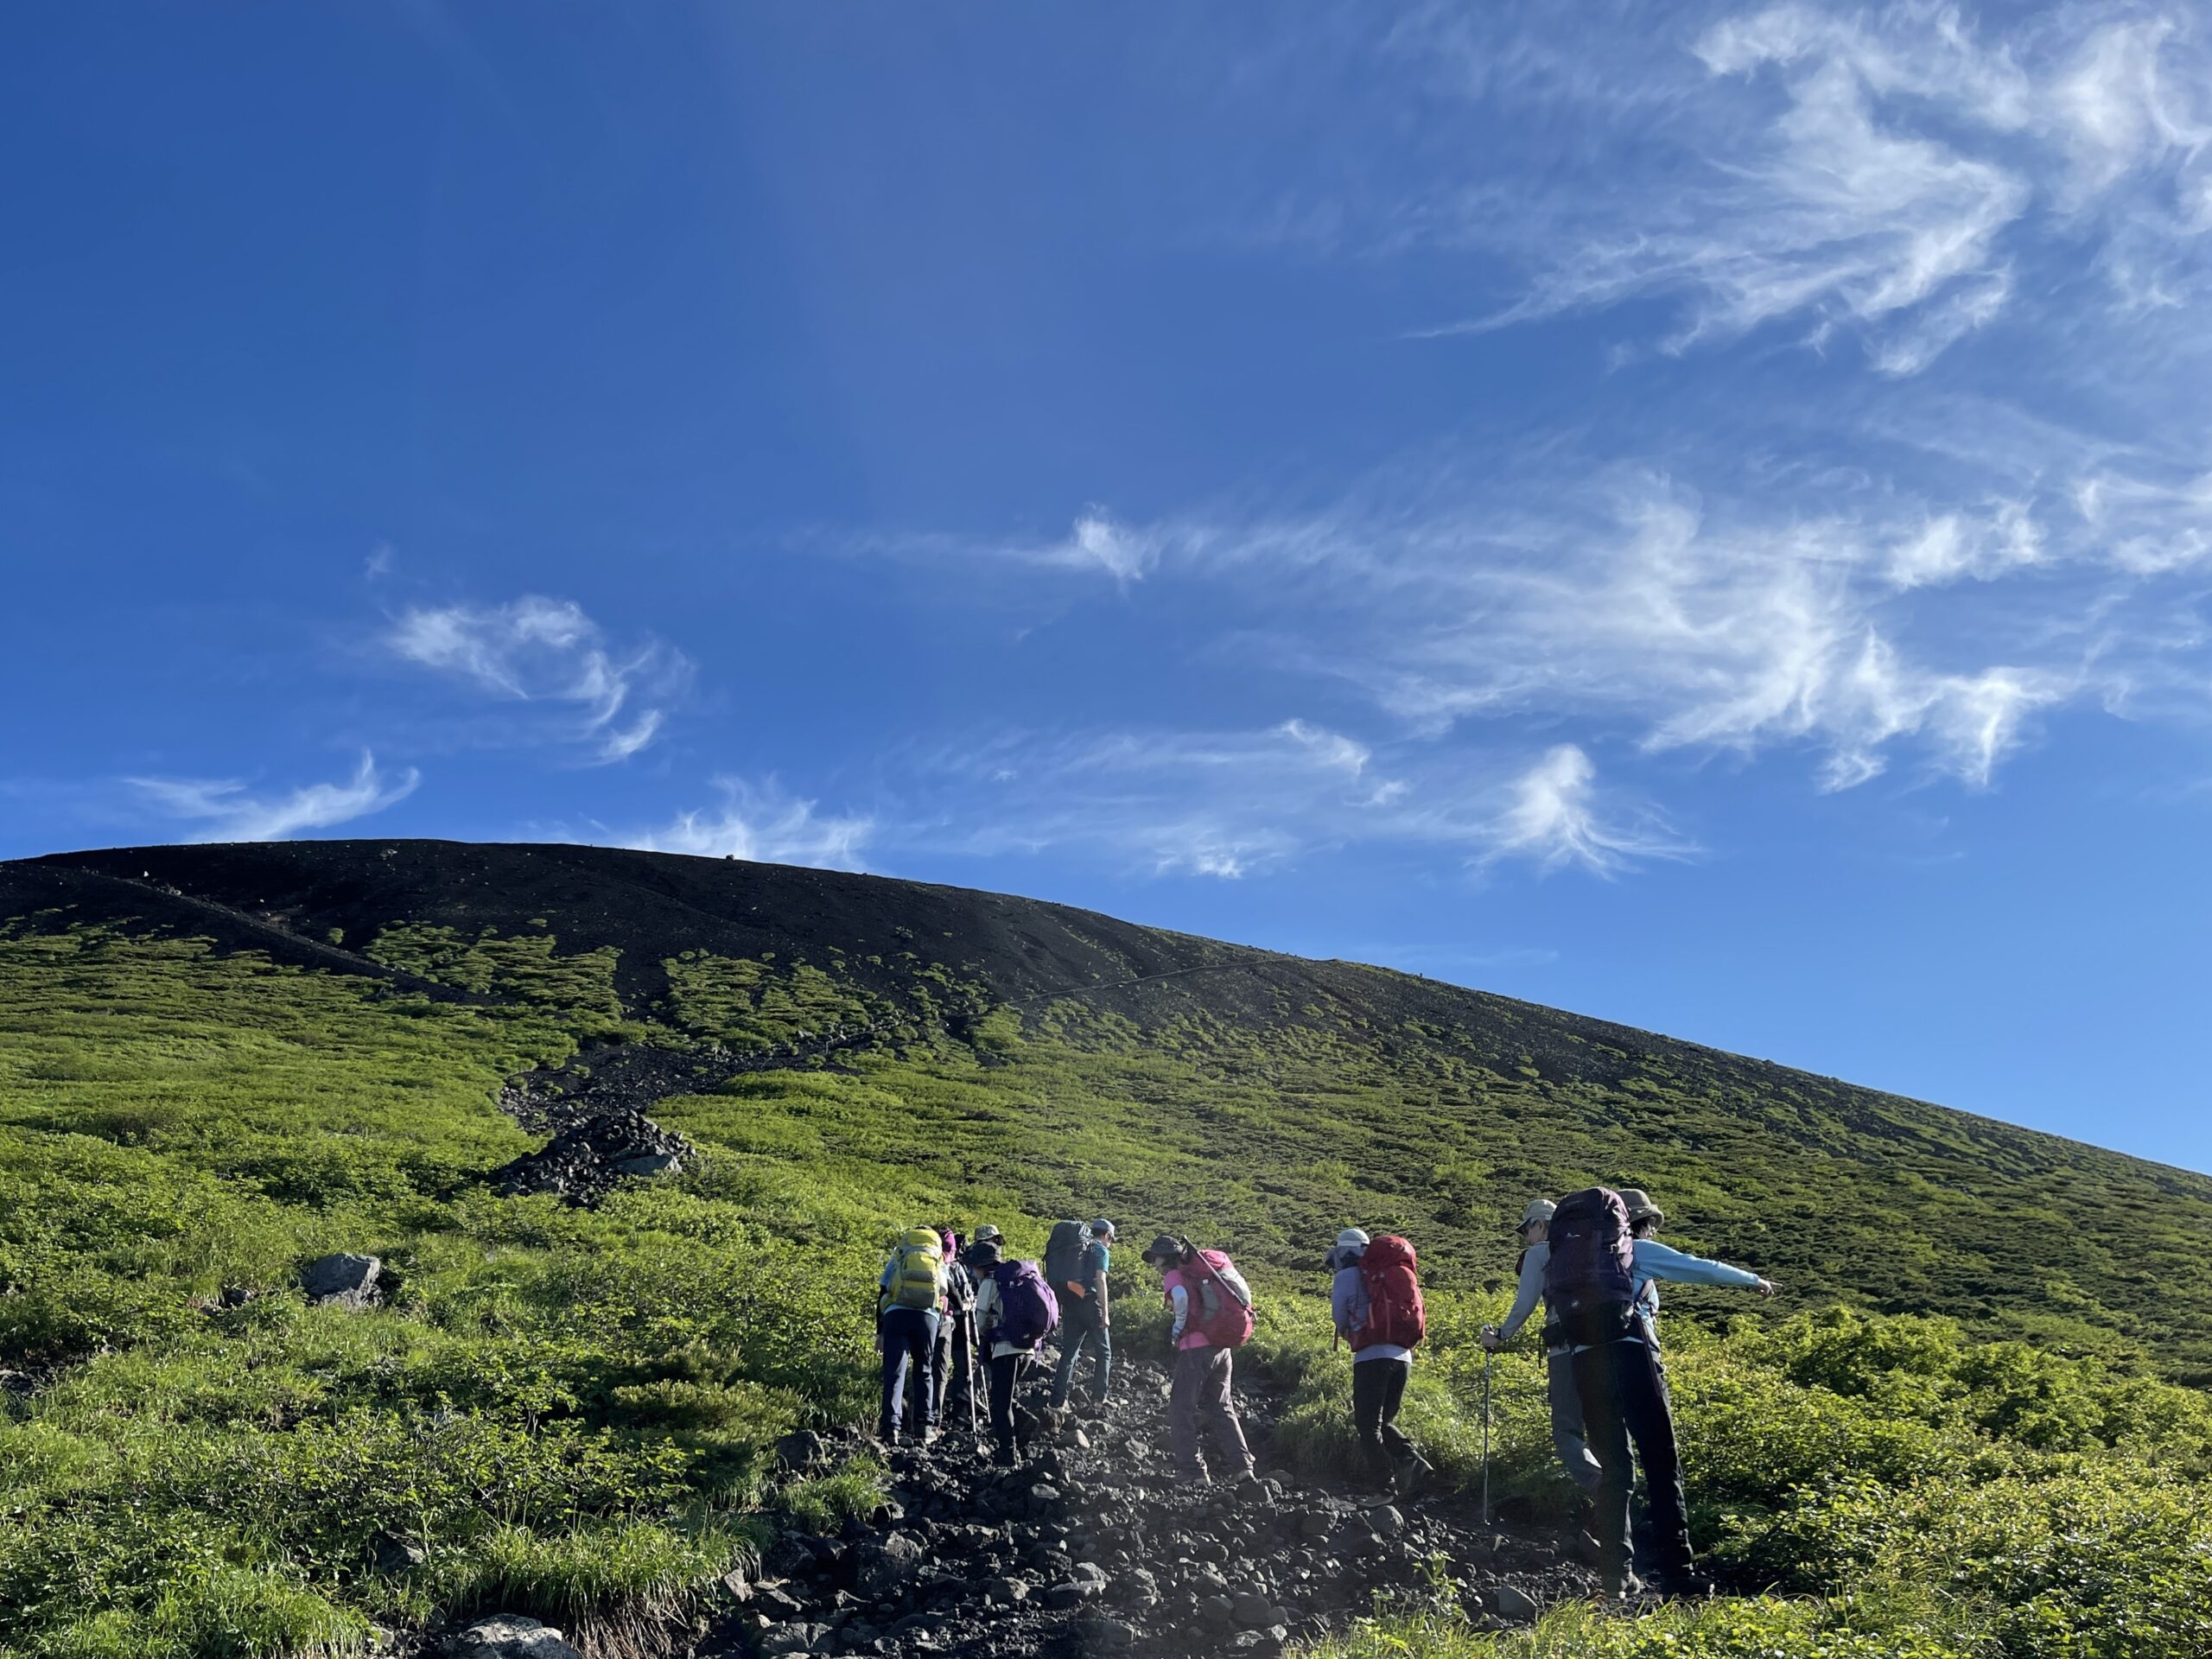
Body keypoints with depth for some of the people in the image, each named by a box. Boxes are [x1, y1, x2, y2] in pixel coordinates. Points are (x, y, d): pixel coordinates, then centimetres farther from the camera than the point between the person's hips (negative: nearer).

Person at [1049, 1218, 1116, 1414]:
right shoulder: (1101, 1251, 0)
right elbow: (1100, 1281, -10)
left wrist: (1062, 1306, 19)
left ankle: (1058, 1401, 1)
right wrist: (1105, 1313, -12)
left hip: (1070, 1303, 6)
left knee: (1069, 1352, 8)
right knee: (1103, 1352, 5)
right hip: (1090, 1303, -6)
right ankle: (1098, 1400, -1)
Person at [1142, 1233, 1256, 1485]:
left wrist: (1178, 1328, -12)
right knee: (1221, 1408, 17)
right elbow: (1244, 1293, 18)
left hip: (1196, 1347, -7)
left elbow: (1181, 1296, -27)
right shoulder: (1204, 1269, 18)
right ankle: (1243, 1466, 10)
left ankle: (1193, 1470, -1)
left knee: (1181, 1410, 3)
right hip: (1223, 1347, 7)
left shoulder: (1174, 1275, -3)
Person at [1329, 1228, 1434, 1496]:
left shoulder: (1346, 1277, 4)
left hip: (1371, 1356, -6)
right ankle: (1411, 1461, -5)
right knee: (1383, 1422, 17)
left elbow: (1340, 1320, 9)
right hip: (1403, 1356, 6)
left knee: (1368, 1426, 2)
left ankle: (1386, 1485, -8)